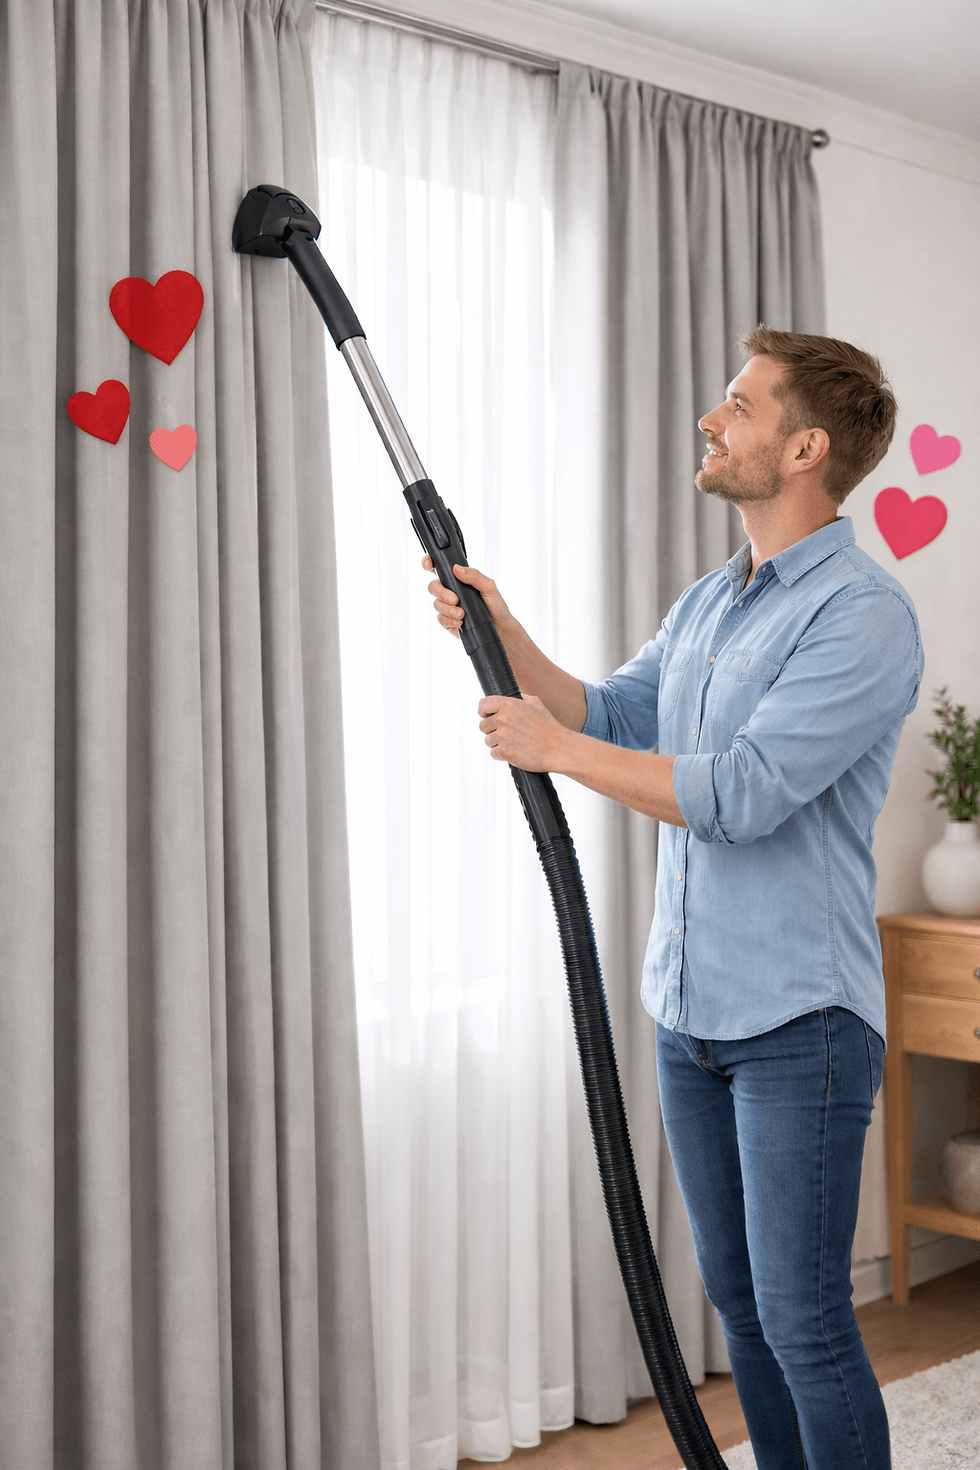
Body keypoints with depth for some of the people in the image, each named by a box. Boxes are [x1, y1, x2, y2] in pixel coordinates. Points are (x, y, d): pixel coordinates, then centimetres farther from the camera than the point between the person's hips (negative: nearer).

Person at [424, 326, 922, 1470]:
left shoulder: (861, 613, -17)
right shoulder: (706, 603, 13)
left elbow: (742, 794, -25)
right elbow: (614, 719, 19)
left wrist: (552, 747, -17)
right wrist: (504, 636, 5)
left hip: (800, 1021, -8)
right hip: (688, 1011, 8)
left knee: (802, 1316, -2)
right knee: (738, 1298, 17)